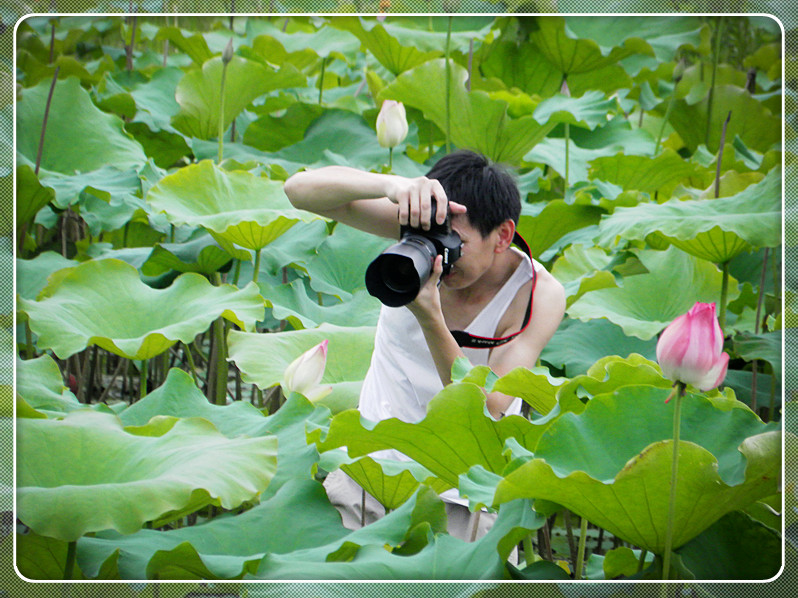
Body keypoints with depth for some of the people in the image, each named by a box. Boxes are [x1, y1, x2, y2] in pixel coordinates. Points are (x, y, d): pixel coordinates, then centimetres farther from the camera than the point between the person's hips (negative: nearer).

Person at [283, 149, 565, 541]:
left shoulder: (539, 296, -17)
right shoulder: (425, 231, -12)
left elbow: (484, 418, -26)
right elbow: (300, 189, -18)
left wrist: (430, 319, -38)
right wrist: (393, 185, -36)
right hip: (373, 460, 2)